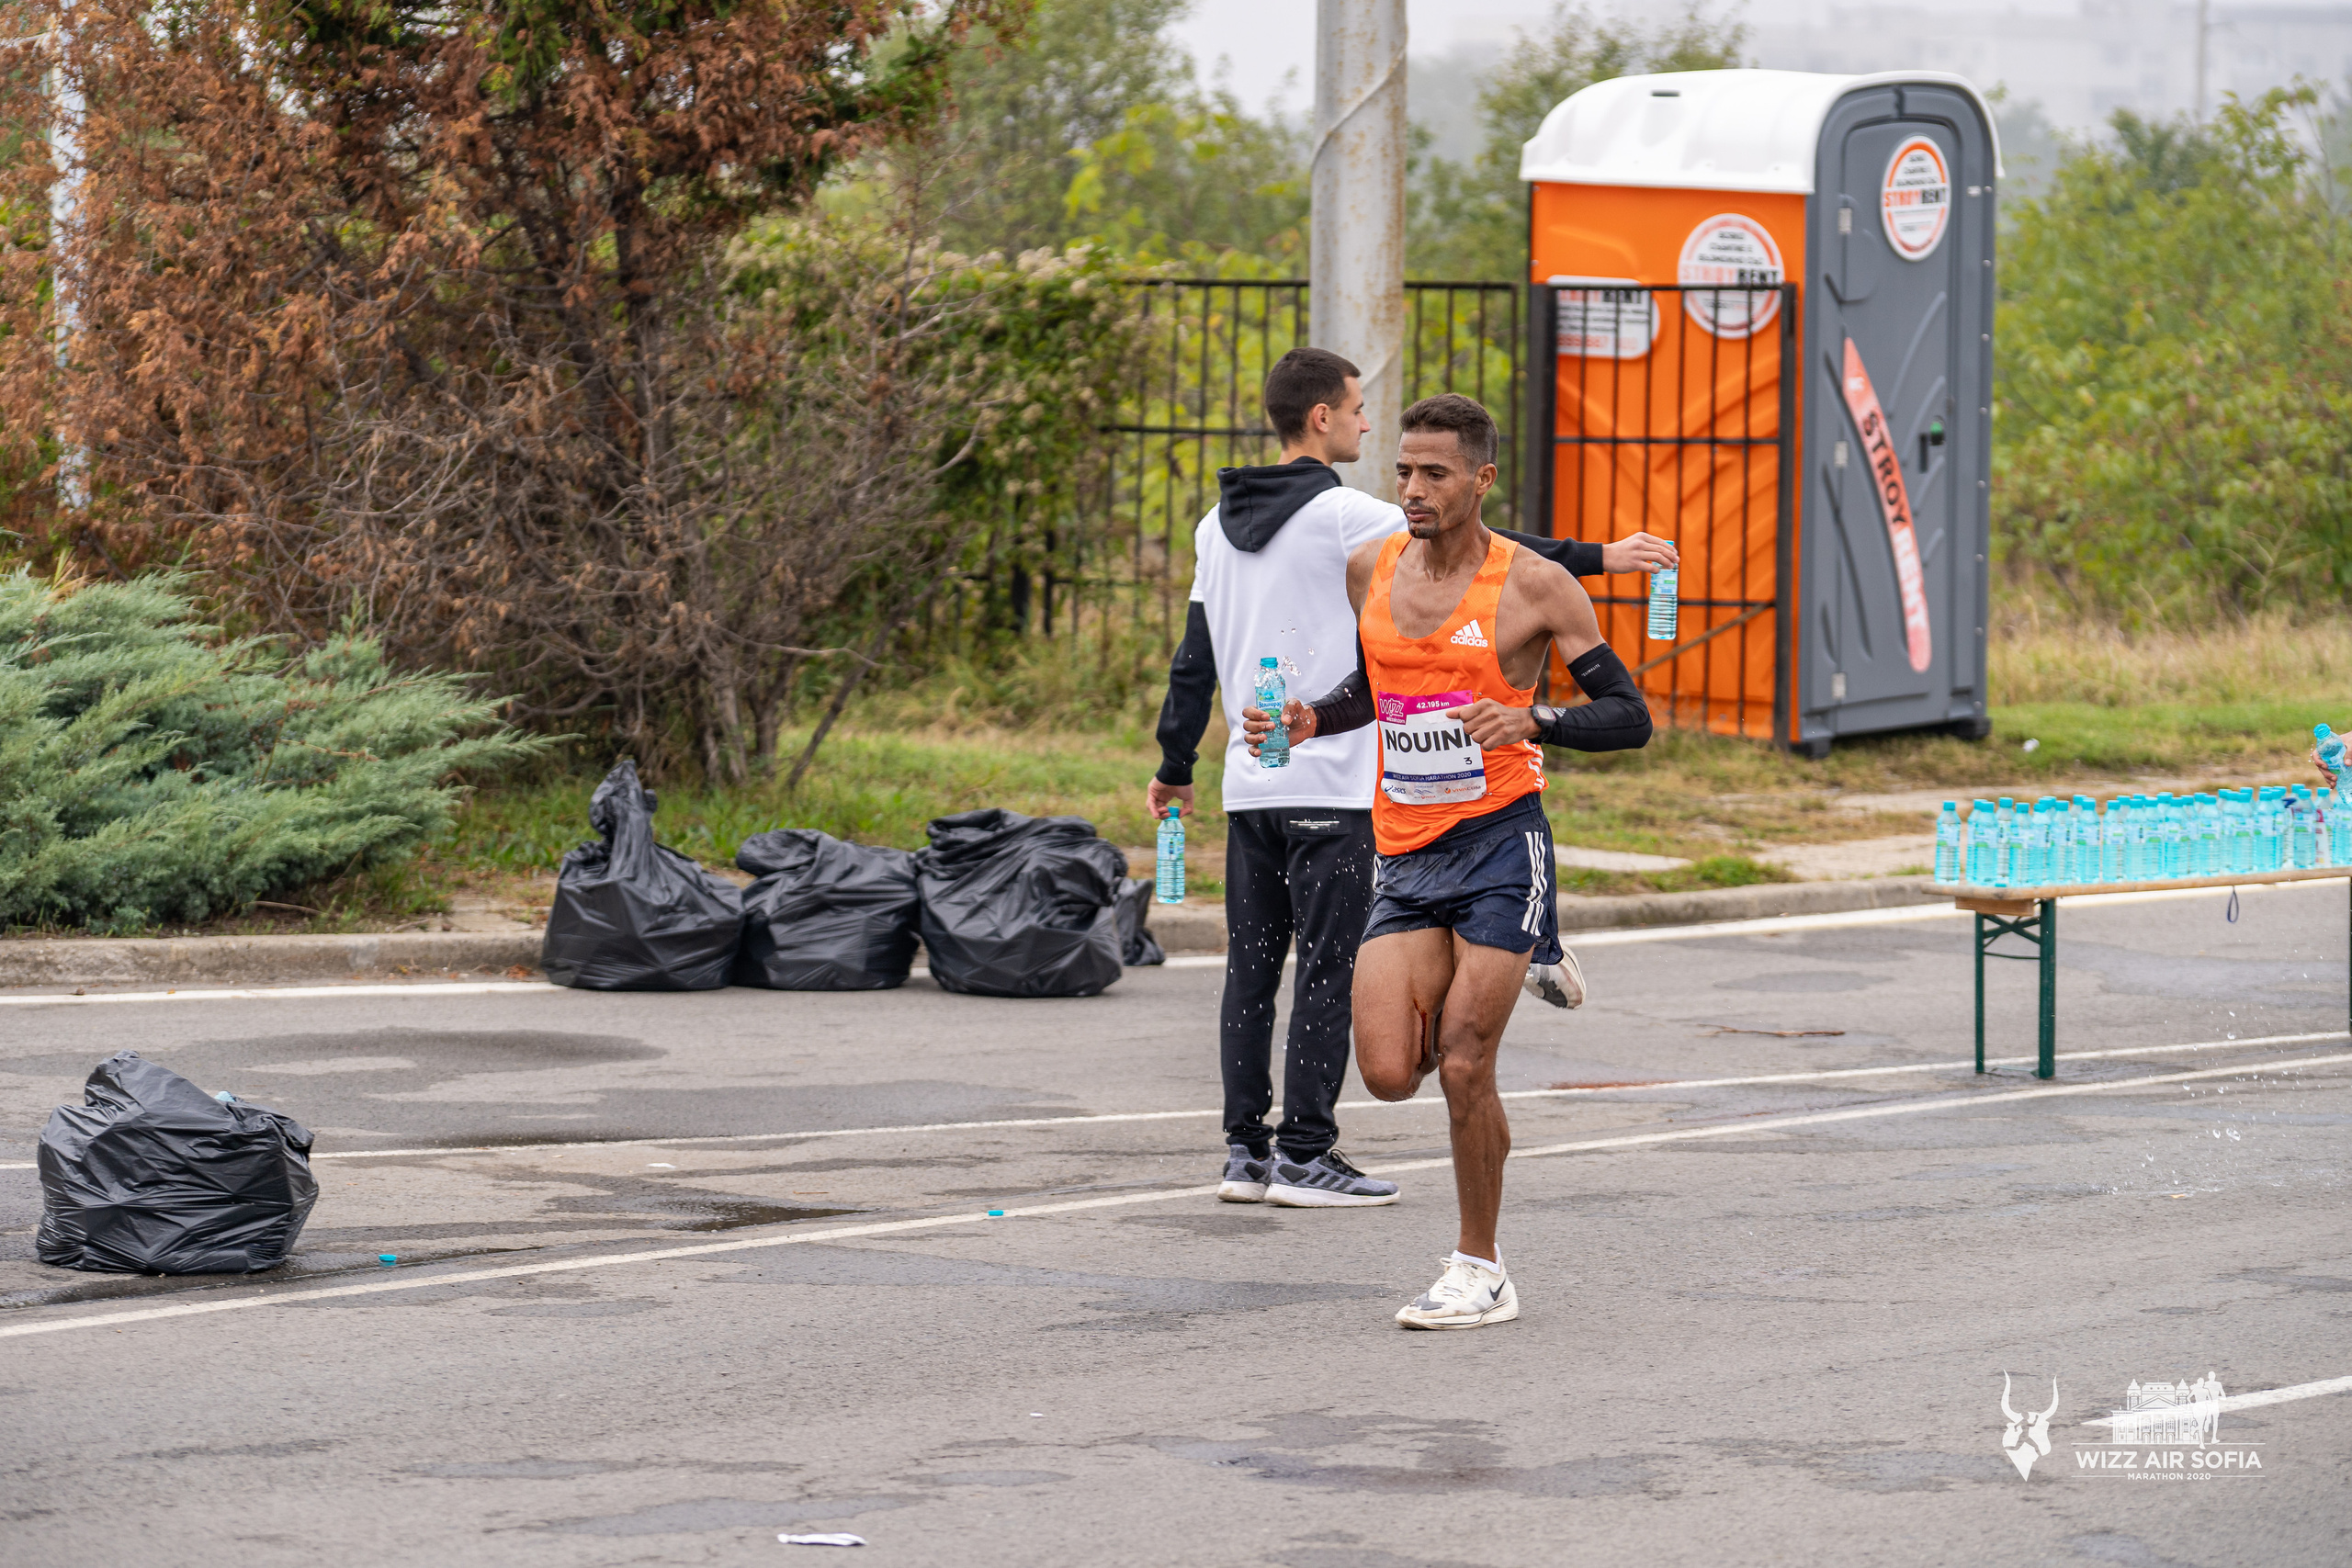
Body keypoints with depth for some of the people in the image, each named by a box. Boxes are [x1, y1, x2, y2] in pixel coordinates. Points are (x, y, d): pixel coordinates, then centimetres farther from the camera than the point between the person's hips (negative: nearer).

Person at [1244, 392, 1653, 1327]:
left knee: (1463, 1068, -9)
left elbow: (1628, 717, -5)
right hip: (1405, 854, 5)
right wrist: (1311, 723, 5)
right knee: (1390, 1074, -7)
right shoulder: (1371, 570, 7)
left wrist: (1532, 721, -23)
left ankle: (1480, 1272, 6)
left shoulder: (1532, 585, -7)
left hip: (1499, 838, -5)